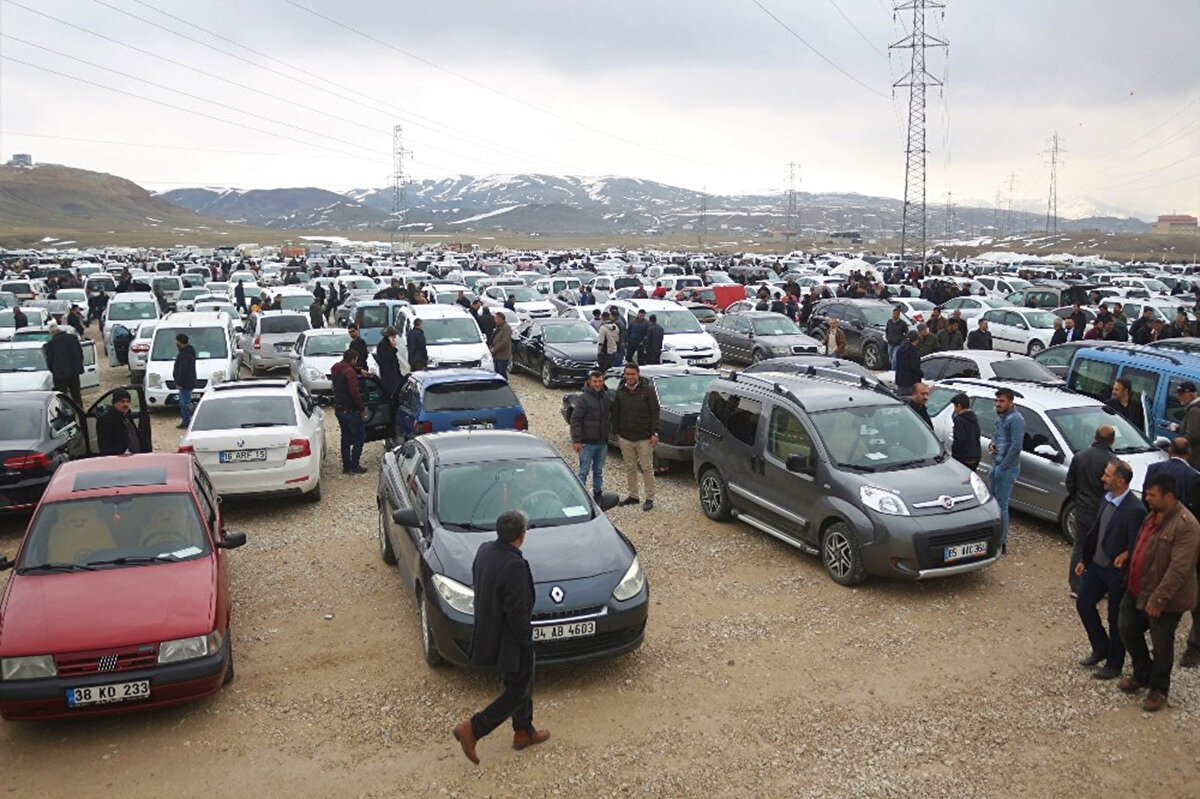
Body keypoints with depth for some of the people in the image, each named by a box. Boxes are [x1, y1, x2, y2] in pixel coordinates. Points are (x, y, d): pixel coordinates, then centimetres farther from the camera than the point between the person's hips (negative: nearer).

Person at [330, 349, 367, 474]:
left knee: (346, 437, 16)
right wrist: (362, 408, -16)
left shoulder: (335, 369, 9)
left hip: (339, 408, 9)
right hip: (350, 410, -9)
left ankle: (346, 466, 19)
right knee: (360, 436, 2)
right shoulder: (349, 371, -19)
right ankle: (354, 466, 0)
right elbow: (354, 392, -24)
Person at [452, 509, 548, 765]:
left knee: (520, 684, 26)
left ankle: (524, 732, 41)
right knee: (518, 692, 10)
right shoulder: (514, 566, -31)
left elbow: (477, 586, 7)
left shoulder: (485, 550, -5)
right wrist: (526, 642, -12)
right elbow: (517, 612, -26)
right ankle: (471, 730, 6)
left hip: (489, 633, 9)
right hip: (509, 641, -9)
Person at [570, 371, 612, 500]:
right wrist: (576, 440, -18)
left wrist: (608, 432, 13)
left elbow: (611, 416, 23)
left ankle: (598, 493, 26)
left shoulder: (606, 397, 9)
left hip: (602, 442, 6)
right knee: (584, 471, -2)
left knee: (599, 470, 15)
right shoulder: (583, 398, -11)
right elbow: (575, 420, -14)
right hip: (587, 442, -6)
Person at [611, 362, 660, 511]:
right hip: (625, 438, 4)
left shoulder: (648, 390, -4)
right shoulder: (620, 391, 8)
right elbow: (615, 413, 14)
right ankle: (632, 495, 22)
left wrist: (654, 433, -10)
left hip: (644, 438, -4)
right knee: (630, 468, 11)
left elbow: (655, 412, -4)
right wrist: (616, 432, 9)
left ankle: (649, 498, 7)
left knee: (647, 468, 0)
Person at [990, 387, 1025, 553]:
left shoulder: (1015, 419, -16)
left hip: (1007, 468, -9)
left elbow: (1016, 446, -21)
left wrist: (1002, 466, -17)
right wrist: (991, 444, 3)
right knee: (993, 500, 15)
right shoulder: (1000, 416, 12)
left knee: (1001, 504, -6)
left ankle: (1001, 543, 0)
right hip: (997, 464, 9)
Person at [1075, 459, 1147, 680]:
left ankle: (1114, 664, 28)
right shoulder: (1106, 498, 0)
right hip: (1096, 565, 8)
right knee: (1083, 603, 17)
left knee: (1116, 619, 9)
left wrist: (1124, 556, -37)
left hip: (1118, 572, -8)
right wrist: (1084, 560, 13)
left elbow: (1136, 546, -19)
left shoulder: (1135, 510, -24)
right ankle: (1100, 649, 37)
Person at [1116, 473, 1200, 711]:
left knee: (1161, 645, 7)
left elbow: (1178, 569, -27)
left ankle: (1158, 690, 26)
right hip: (1138, 590, 9)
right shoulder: (1154, 515, 4)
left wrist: (1158, 600, -26)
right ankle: (1142, 674, 37)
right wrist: (1131, 580, 20)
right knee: (1126, 628, 16)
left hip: (1164, 600, -8)